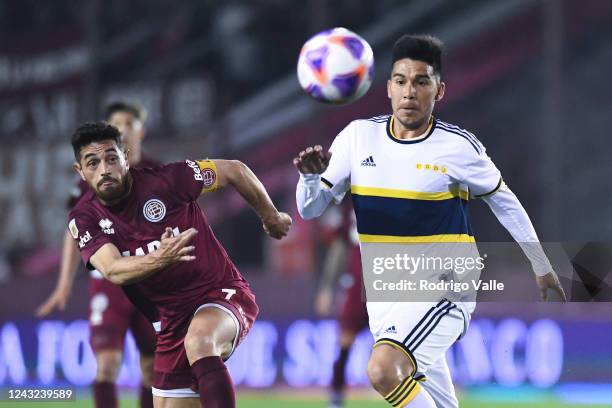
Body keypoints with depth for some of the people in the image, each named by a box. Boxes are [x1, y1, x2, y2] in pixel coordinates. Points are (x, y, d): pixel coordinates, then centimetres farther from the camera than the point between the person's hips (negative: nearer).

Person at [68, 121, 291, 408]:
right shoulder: (84, 219, -6)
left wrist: (271, 217, 11)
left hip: (222, 296, -5)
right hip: (173, 320, 5)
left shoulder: (164, 180, -14)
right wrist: (159, 259, -44)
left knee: (199, 342, -38)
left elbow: (233, 171, -1)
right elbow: (113, 271, -24)